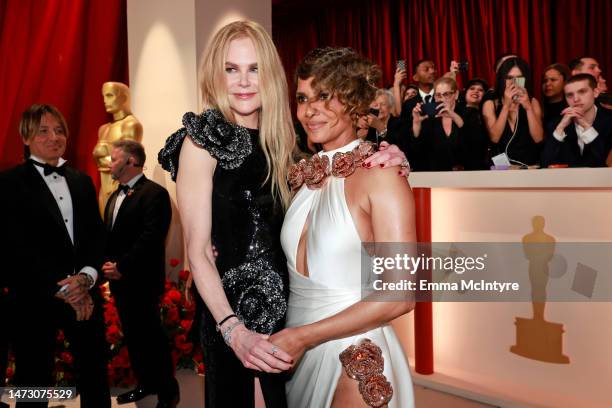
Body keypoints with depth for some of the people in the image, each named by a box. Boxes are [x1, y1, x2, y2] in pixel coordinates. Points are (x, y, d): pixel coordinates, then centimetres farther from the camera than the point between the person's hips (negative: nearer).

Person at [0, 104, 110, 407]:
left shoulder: (82, 180, 12)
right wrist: (63, 288, -14)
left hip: (85, 295, 4)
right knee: (34, 380, 10)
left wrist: (86, 277, -9)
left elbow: (97, 234, 8)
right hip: (36, 298, -4)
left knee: (95, 374, 12)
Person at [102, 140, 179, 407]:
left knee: (151, 335, -1)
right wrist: (106, 264, -2)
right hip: (119, 279, 9)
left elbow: (151, 238, -22)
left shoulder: (154, 193, -14)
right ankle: (146, 383, 33)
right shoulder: (115, 196, 17)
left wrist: (122, 267, -19)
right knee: (132, 334, 17)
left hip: (142, 280, -9)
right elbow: (107, 235, 15)